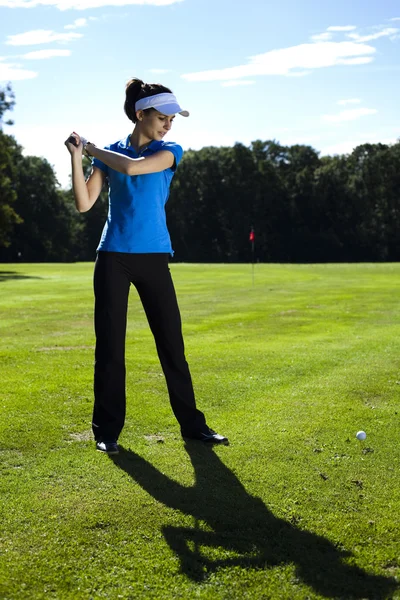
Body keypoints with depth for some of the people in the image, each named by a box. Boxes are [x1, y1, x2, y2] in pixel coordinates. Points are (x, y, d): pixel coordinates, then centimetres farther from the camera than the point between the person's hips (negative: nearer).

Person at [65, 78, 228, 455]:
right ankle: (107, 431, 13)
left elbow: (132, 167, -18)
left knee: (172, 343, 2)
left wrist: (91, 148, -5)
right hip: (113, 257, 0)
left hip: (154, 257, 0)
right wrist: (76, 156, -10)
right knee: (109, 346, 3)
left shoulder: (169, 152, 2)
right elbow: (84, 204, -3)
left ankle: (192, 424, 14)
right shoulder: (109, 152, 6)